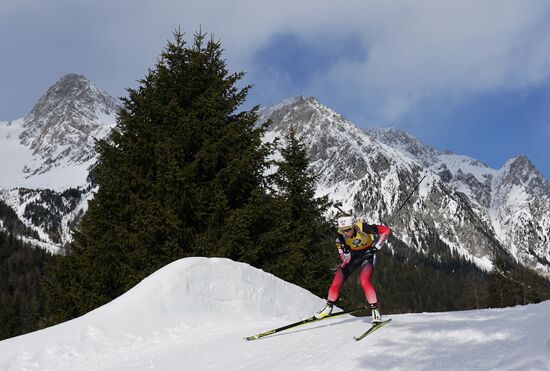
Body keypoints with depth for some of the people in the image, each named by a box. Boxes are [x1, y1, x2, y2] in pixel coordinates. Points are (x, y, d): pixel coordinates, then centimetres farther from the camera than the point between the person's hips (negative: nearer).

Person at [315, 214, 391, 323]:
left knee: (364, 282, -27)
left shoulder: (362, 228, -32)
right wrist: (345, 252, -38)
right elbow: (345, 261, -18)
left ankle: (375, 310, -15)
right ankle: (328, 308, 18)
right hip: (351, 255, 3)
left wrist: (377, 246, -25)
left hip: (367, 254, -3)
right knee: (336, 282, -5)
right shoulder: (340, 238, -23)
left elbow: (386, 230, -22)